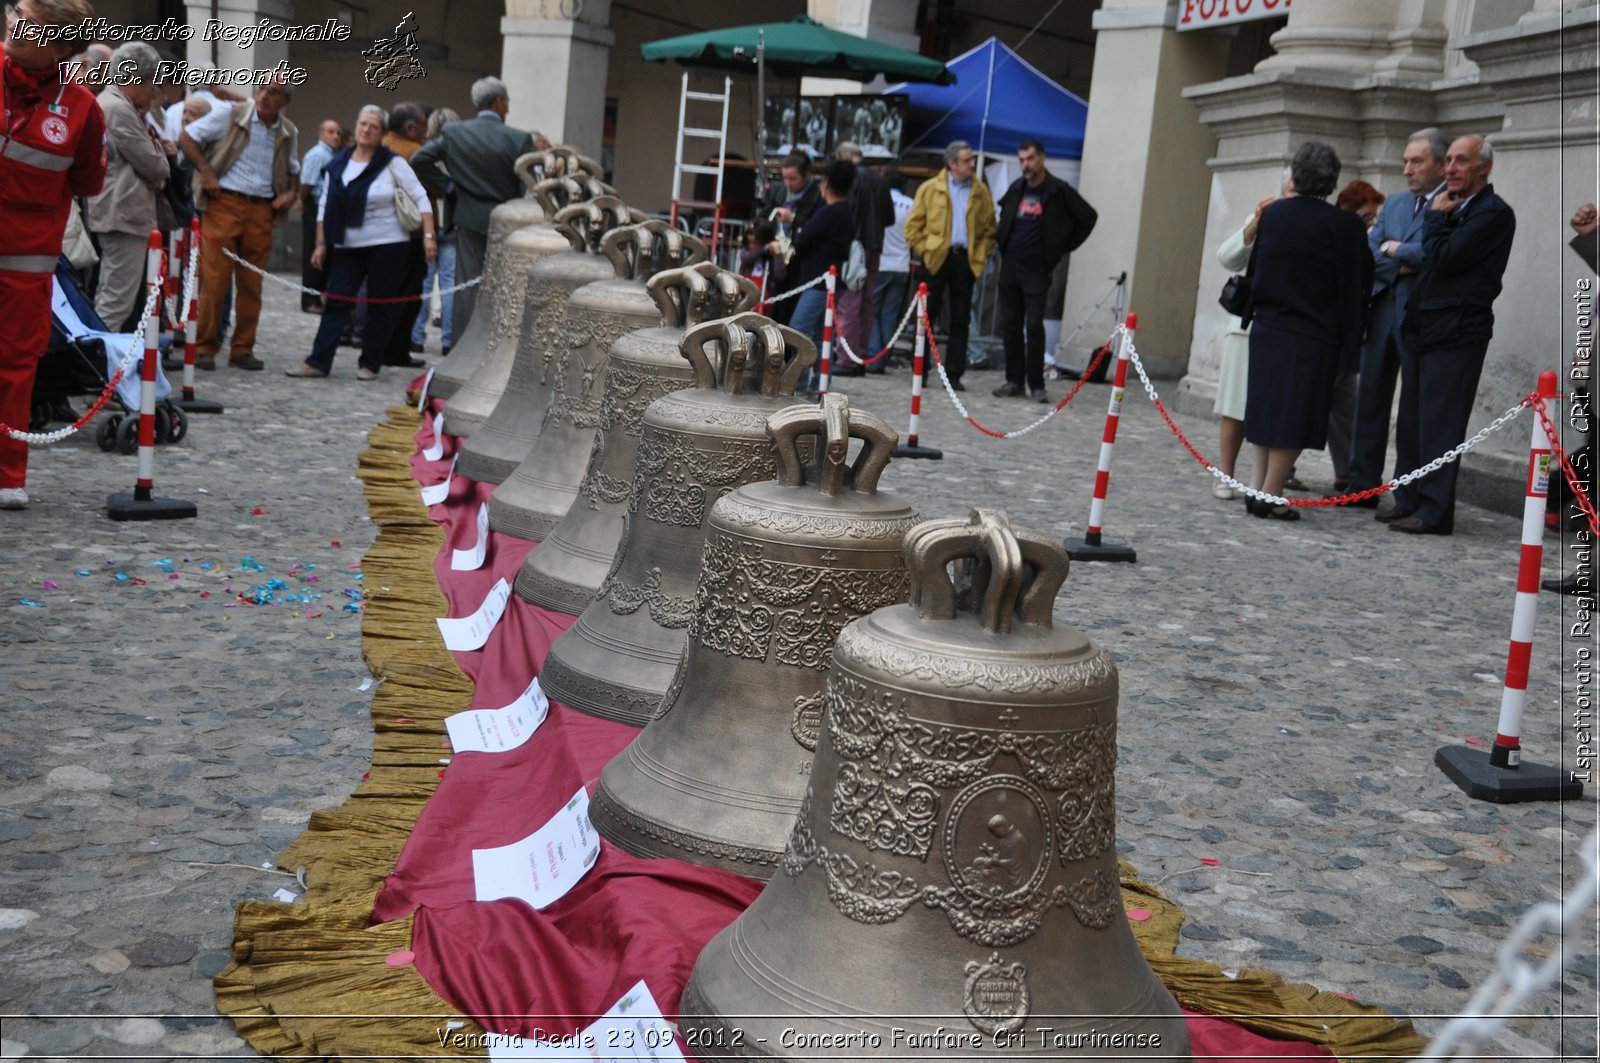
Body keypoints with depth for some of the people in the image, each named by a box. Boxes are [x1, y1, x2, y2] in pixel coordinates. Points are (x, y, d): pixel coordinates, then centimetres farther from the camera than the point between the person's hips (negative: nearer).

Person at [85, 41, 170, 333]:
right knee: (117, 303, -11)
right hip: (125, 215, -11)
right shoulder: (120, 109, -14)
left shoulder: (107, 102, 19)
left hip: (116, 214, 11)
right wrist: (154, 141, 7)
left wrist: (154, 175, -1)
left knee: (108, 299, 14)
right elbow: (155, 166, -13)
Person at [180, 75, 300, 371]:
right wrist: (206, 173, -8)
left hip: (262, 210, 4)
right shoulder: (230, 115, -2)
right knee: (214, 278, -6)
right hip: (225, 202, -4)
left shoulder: (288, 133, 11)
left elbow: (294, 171, 26)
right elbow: (189, 137, 2)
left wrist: (290, 193, 5)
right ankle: (204, 347, 2)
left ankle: (242, 349, 14)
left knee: (251, 283, 5)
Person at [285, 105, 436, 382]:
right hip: (347, 246, 3)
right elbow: (325, 206, 14)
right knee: (336, 302, -1)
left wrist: (429, 235, -12)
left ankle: (370, 364, 10)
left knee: (380, 306, 2)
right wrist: (321, 243, 9)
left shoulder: (392, 163, -3)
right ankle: (318, 361, -2)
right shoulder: (337, 164, 9)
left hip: (386, 245, -3)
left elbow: (420, 198, -3)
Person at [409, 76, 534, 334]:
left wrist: (445, 185, 5)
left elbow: (419, 159, -3)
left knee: (467, 283, 8)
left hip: (469, 218, 3)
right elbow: (527, 187, -11)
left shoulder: (453, 132, -2)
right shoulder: (519, 139, -11)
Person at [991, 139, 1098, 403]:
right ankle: (1014, 381, 12)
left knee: (1034, 326, -9)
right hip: (1010, 265, 5)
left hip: (1037, 269, -5)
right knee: (1010, 326, 5)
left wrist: (1064, 248, 2)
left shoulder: (1059, 191, -5)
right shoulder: (1016, 189, 10)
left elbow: (1088, 217, 1)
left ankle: (1036, 385, -4)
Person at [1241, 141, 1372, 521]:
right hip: (1312, 334, -5)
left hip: (1267, 329, 5)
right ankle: (1271, 496, 0)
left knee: (1267, 408, 15)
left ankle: (1258, 486, 17)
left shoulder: (1273, 214, 2)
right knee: (1296, 415, 0)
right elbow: (1356, 285, -6)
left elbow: (1254, 268, 10)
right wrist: (1351, 337, 3)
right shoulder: (1344, 225, -11)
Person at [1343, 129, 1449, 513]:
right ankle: (1363, 486, 14)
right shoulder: (1394, 204, 17)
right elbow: (1367, 251, 10)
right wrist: (1400, 265, -8)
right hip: (1382, 308, 7)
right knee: (1371, 397, 7)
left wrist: (1395, 249, -7)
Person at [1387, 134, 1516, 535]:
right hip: (1423, 329, 9)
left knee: (1439, 424, -8)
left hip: (1455, 333, -9)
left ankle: (1435, 512, -4)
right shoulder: (1448, 204, 17)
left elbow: (1443, 258, -17)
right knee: (1411, 423, 13)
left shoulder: (1494, 214, -10)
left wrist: (1436, 217, -7)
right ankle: (1409, 502, 21)